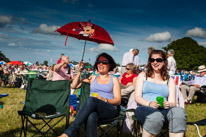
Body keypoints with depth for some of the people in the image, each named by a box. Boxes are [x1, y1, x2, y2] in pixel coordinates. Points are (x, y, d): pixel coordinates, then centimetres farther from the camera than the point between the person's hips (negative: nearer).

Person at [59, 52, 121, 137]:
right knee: (91, 117, -40)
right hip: (93, 109, 2)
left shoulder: (114, 79, 15)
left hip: (111, 110, -2)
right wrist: (80, 71, 11)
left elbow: (118, 101, 5)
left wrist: (105, 100, -14)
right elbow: (73, 85, 21)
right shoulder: (92, 78, 24)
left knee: (91, 100, -37)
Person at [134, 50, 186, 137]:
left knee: (179, 111, -34)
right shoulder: (143, 76, 19)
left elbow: (172, 102, 12)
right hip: (144, 109, -1)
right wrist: (149, 104, -14)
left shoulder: (170, 81, 23)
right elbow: (137, 97, 7)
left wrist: (168, 104, -13)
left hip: (164, 110, 2)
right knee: (156, 116, -39)